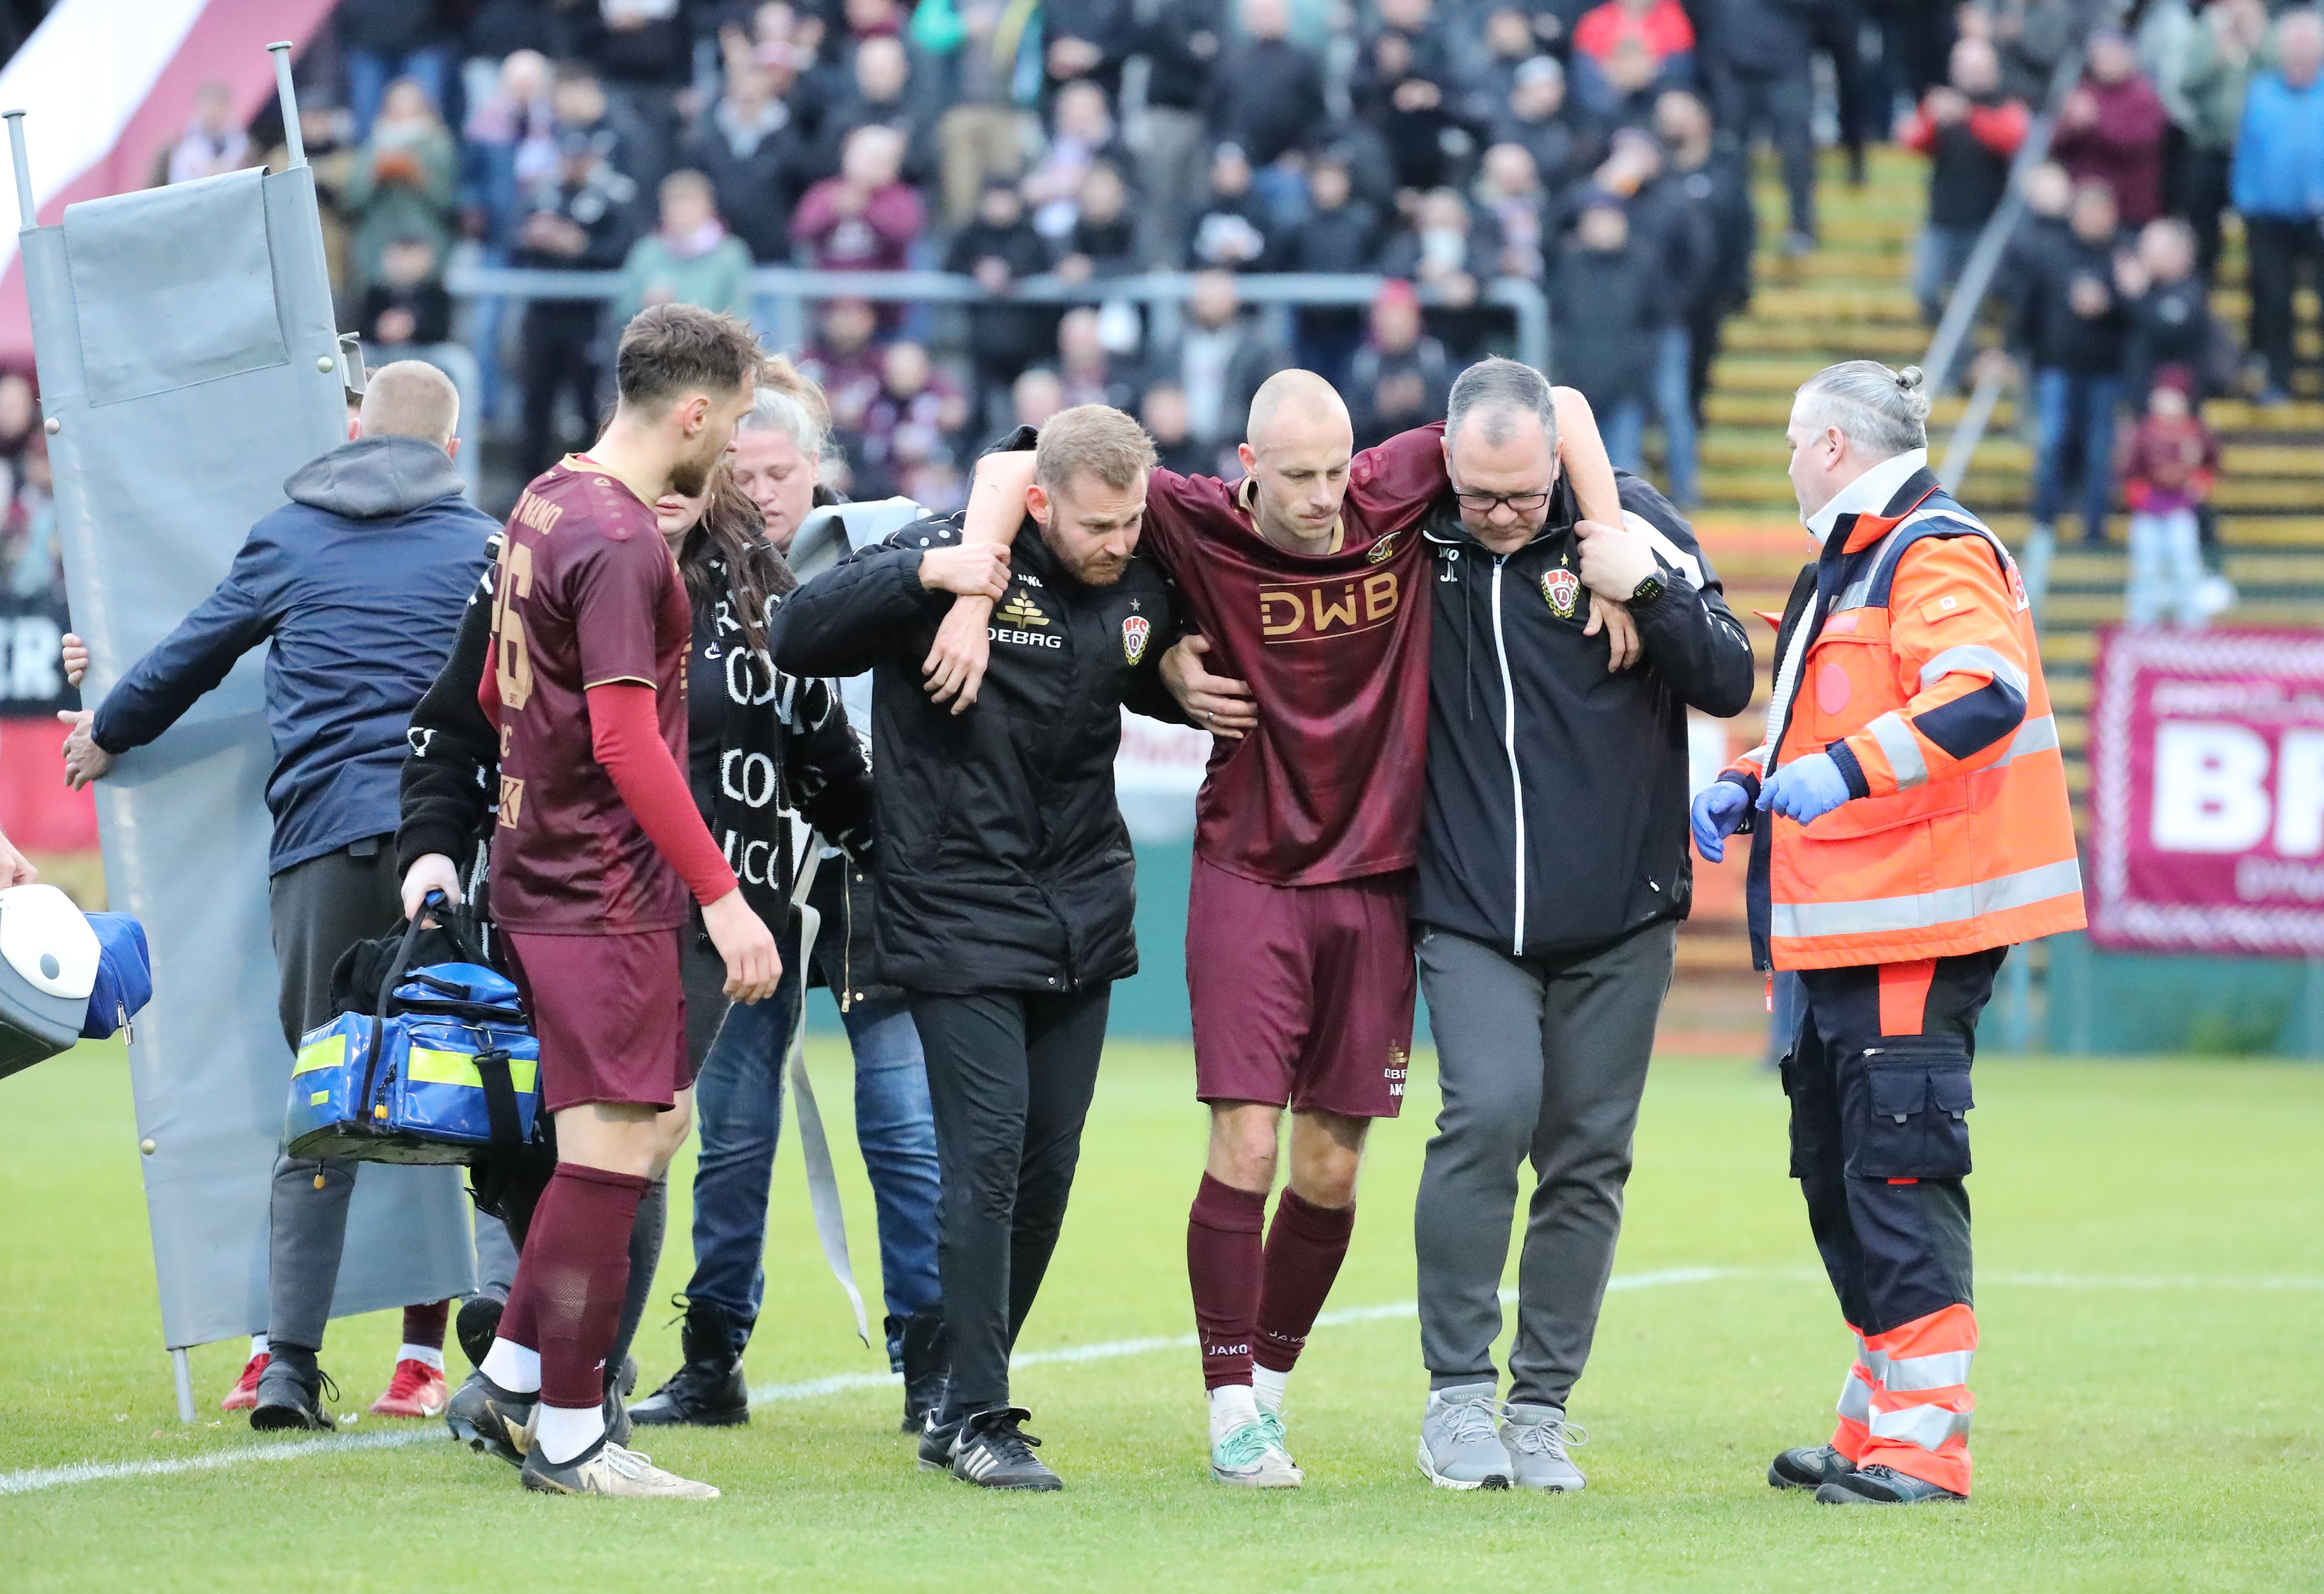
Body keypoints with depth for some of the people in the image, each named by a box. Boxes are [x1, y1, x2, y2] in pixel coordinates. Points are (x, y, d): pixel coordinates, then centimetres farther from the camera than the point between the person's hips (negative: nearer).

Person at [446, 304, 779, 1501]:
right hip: (606, 895, -10)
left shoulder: (547, 505, 12)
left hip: (541, 873, 10)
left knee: (658, 1119, 16)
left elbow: (496, 690, 23)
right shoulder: (621, 545, -18)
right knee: (616, 1146, -5)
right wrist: (722, 894, -22)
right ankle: (566, 1436, 0)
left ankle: (510, 1382, 18)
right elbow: (627, 738, -23)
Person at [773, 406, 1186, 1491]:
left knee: (1047, 1169, 8)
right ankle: (976, 1420, -7)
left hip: (1083, 919, 6)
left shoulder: (1139, 585, 4)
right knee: (987, 1155, -12)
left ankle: (965, 1396, 21)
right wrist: (920, 575, -30)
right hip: (958, 920, -6)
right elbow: (800, 638, -18)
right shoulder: (956, 555, -13)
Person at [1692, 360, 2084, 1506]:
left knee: (1900, 1173, -11)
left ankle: (1924, 1443, -9)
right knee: (1838, 1169, 15)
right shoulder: (1845, 570, 22)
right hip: (1847, 933, 11)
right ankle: (1875, 1427, 24)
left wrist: (1846, 769, -37)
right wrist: (1745, 787, 14)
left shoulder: (1936, 555, -12)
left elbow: (1986, 693, -29)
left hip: (1918, 929, -11)